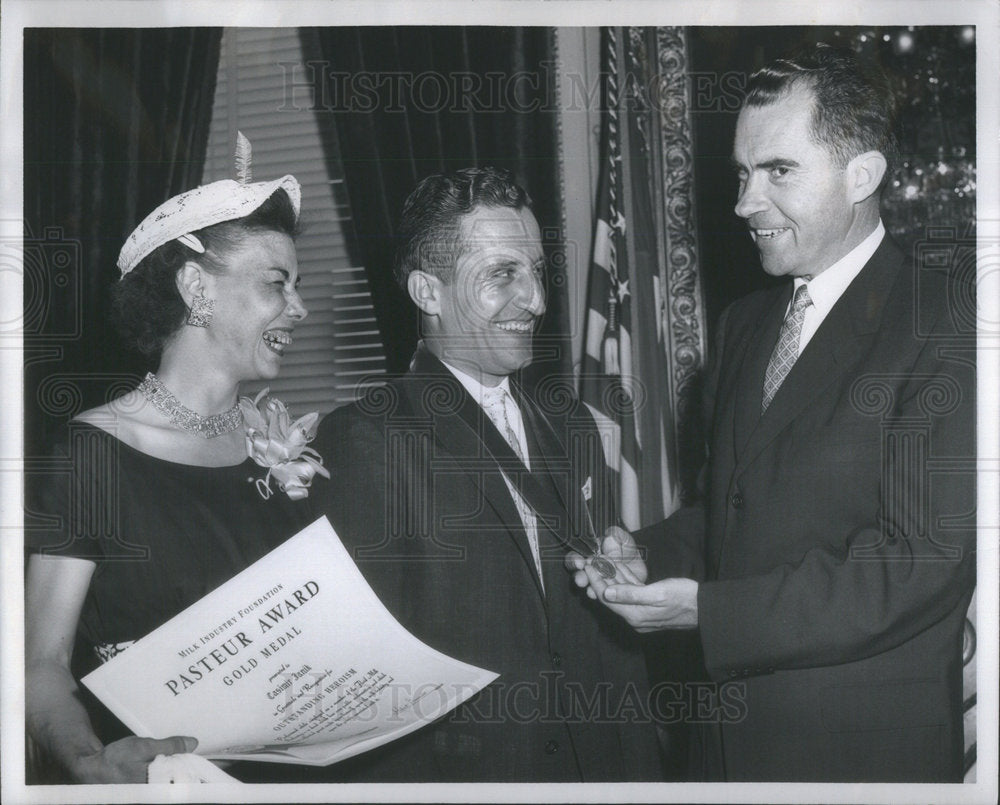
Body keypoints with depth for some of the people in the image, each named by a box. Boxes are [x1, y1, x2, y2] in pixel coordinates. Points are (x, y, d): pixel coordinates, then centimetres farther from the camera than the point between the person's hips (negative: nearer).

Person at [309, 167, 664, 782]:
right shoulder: (362, 440, -13)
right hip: (448, 770, -6)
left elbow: (615, 631, 10)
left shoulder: (573, 430, 9)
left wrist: (641, 769, 7)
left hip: (596, 767, 6)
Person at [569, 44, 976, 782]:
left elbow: (921, 561, -22)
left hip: (866, 749, -7)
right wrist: (650, 555, -2)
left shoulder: (948, 327, -15)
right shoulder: (744, 324, 11)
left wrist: (706, 609, -21)